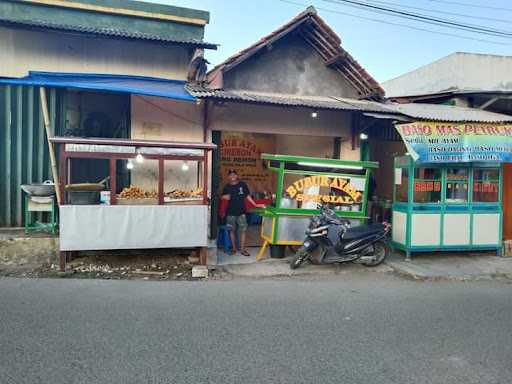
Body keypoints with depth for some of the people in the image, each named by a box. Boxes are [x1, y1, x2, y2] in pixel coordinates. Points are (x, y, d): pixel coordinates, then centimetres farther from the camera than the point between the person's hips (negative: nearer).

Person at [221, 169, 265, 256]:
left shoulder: (243, 185, -1)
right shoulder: (227, 187, 3)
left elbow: (248, 196, 4)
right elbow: (223, 197, 14)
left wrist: (255, 205, 1)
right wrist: (225, 197, -10)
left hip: (241, 212, -1)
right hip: (231, 212, 1)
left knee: (243, 230, -1)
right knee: (232, 230, 8)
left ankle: (242, 249, 8)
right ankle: (234, 248, 22)